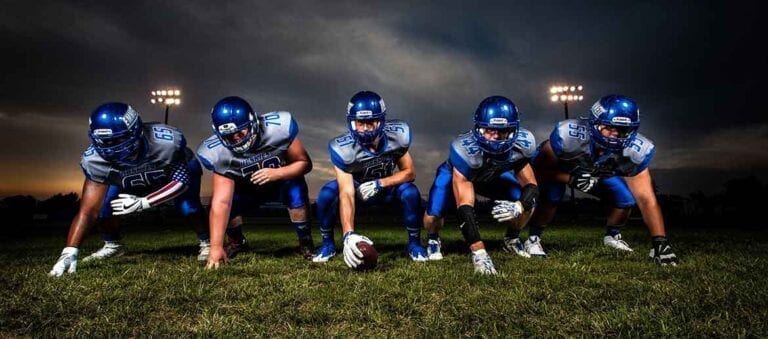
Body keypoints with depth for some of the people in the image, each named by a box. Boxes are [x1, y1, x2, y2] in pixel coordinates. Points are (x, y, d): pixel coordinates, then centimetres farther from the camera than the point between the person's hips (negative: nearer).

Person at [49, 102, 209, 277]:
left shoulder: (166, 142, -43)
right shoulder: (96, 159, -32)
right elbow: (88, 210, -29)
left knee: (187, 205, -28)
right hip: (131, 180, 3)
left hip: (180, 169, -3)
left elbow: (182, 180, -29)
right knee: (101, 204, -14)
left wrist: (143, 203, -38)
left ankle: (206, 243, -1)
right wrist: (69, 252, -39)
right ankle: (113, 245, 14)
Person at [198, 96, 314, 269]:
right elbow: (221, 202, -32)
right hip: (248, 189, 2)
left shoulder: (278, 127, -35)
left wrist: (276, 173, -41)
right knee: (228, 203, -22)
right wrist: (216, 247, -37)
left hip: (283, 180, -2)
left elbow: (305, 163, -23)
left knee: (296, 192, -33)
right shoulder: (218, 152, -29)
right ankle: (237, 242, 13)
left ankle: (305, 243, -7)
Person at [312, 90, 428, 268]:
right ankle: (328, 244, -2)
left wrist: (379, 184, -32)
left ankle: (414, 243, -3)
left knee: (411, 193, -29)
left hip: (386, 185, 1)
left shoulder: (397, 135, -27)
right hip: (357, 187, -1)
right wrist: (348, 234, -52)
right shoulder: (343, 148, -34)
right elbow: (346, 194, -39)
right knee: (326, 195, -28)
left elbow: (409, 172, -16)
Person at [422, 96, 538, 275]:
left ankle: (512, 239, 17)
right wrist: (479, 253, -52)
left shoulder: (521, 144, -31)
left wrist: (518, 206, -45)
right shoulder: (465, 149, -45)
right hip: (456, 173, -3)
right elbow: (465, 207, -45)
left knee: (527, 203, -16)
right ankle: (433, 240, 14)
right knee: (433, 216, -25)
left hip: (493, 175, 4)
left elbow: (531, 185, -21)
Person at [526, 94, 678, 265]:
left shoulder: (635, 150, -30)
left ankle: (612, 236, 19)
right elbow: (540, 169, -29)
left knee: (627, 199, -12)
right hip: (558, 167, -4)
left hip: (600, 173, 4)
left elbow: (645, 198, -27)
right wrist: (572, 179, -45)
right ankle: (533, 238, -7)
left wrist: (660, 241, -33)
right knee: (551, 197, -31)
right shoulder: (570, 134, -41)